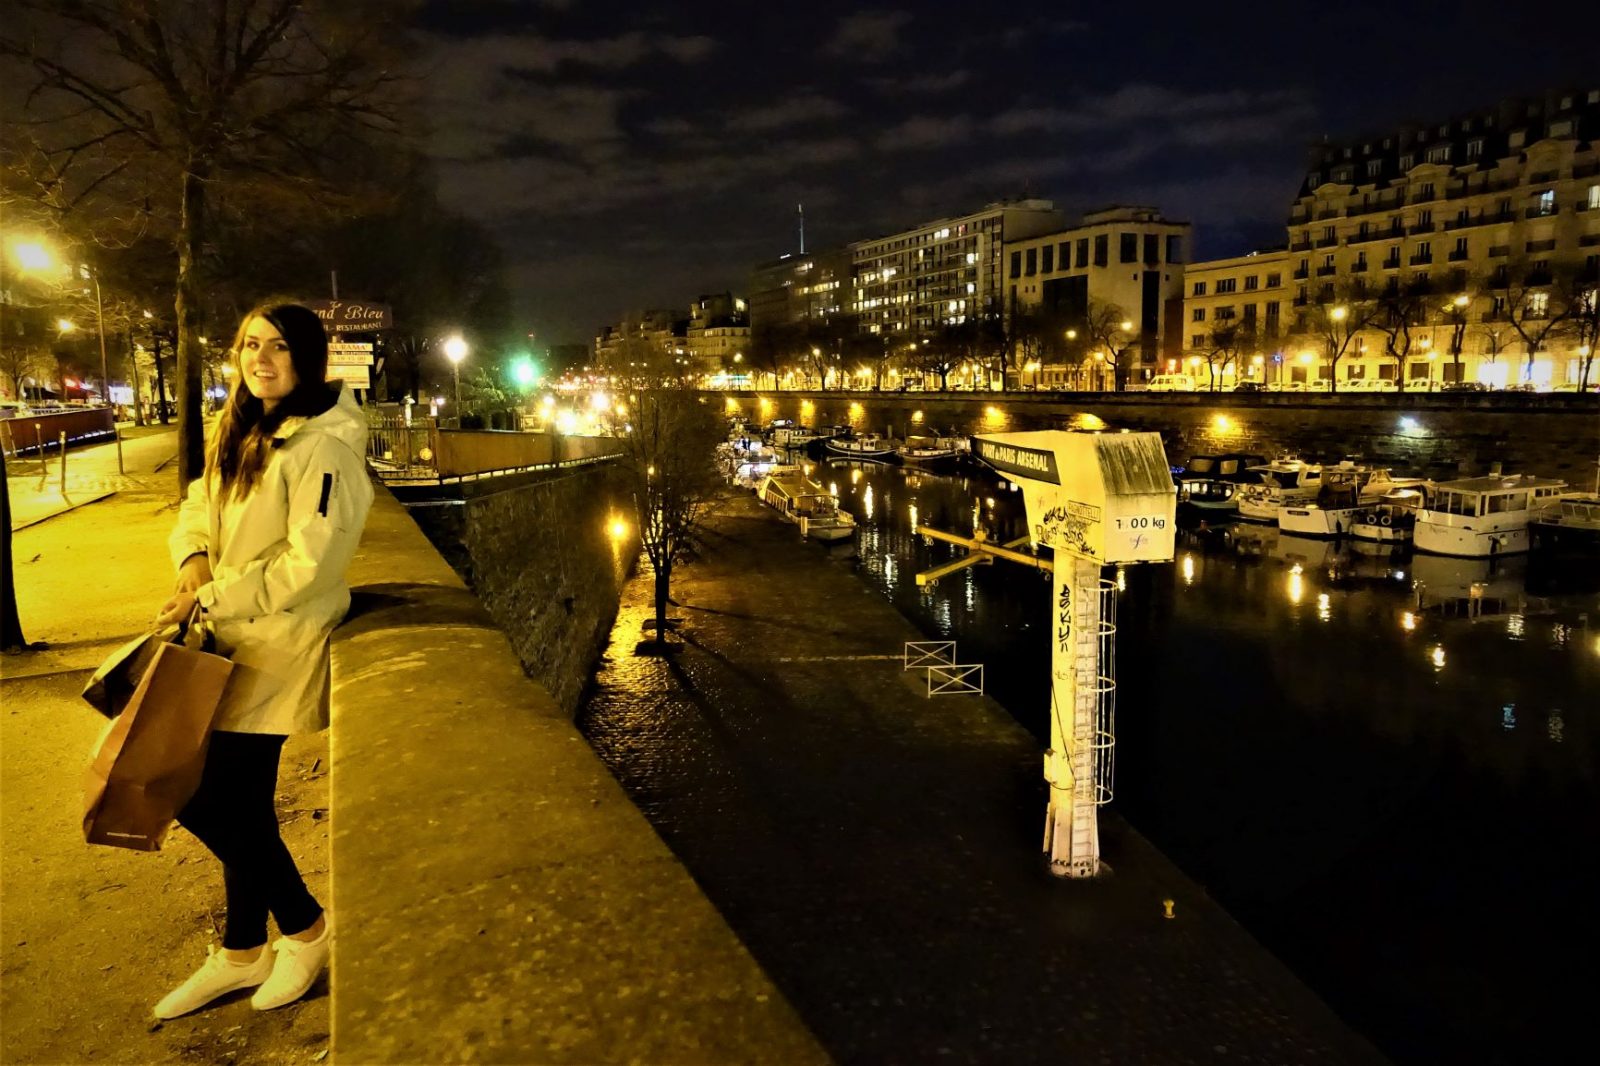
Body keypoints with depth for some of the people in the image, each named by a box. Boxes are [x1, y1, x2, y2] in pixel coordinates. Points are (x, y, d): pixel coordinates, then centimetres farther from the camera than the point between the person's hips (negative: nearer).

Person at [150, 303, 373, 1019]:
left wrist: (213, 600, -16)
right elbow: (199, 504, 16)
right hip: (232, 636, 8)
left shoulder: (321, 447, -19)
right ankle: (243, 953, 33)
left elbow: (310, 563, -23)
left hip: (280, 642, -8)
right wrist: (195, 559, -5)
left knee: (208, 800, -3)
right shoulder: (242, 434, 10)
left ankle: (305, 928, 19)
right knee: (238, 801, 15)